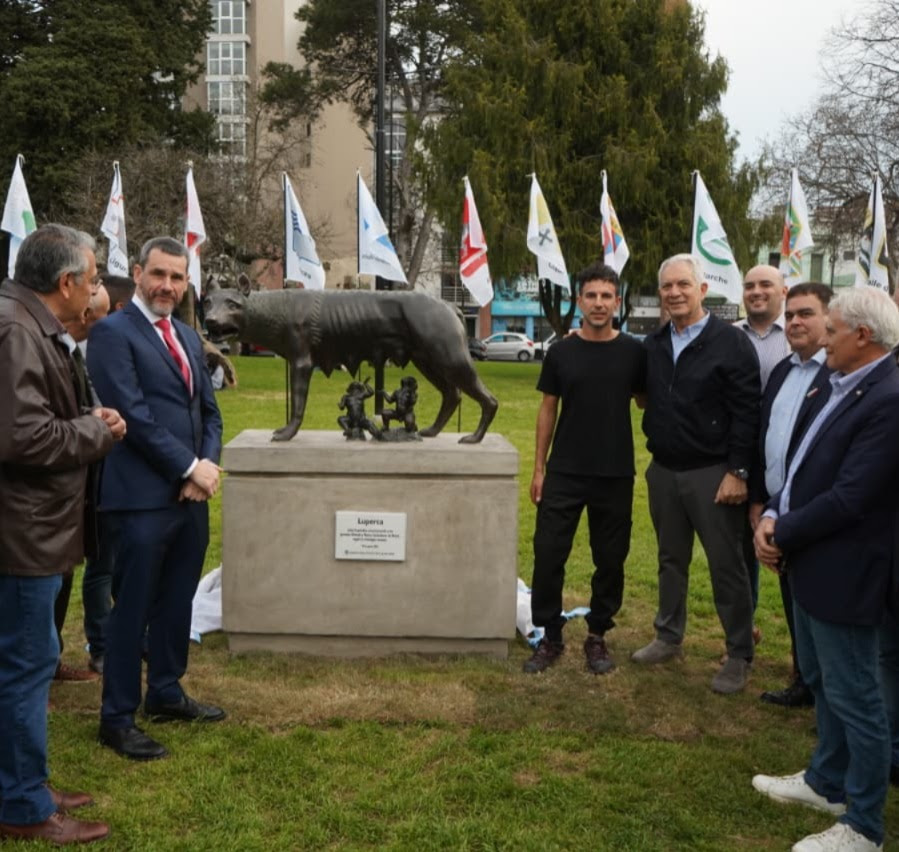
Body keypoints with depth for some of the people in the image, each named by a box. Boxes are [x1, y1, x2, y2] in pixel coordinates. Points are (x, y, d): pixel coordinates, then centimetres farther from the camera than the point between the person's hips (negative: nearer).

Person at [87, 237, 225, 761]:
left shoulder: (188, 336, 16)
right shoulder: (113, 333, -8)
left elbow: (209, 411, 15)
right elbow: (135, 416, -16)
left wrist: (207, 466, -2)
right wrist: (190, 467, -14)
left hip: (190, 496, 7)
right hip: (143, 498, -7)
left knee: (177, 602, 16)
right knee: (133, 610, 1)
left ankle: (166, 692, 32)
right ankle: (118, 718, 13)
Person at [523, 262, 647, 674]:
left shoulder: (634, 353, -2)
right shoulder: (561, 352, 1)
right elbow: (548, 409, 5)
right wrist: (539, 468, 2)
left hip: (616, 474, 0)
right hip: (564, 472, 0)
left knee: (610, 559, 7)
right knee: (548, 554, 0)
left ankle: (597, 636, 23)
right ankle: (550, 636, 15)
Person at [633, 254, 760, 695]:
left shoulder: (731, 341, -10)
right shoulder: (653, 344, 8)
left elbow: (747, 412, -13)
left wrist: (738, 472, -16)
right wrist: (654, 448, 6)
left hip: (712, 474, -5)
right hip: (663, 471, 6)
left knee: (727, 566, 2)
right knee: (671, 559, 17)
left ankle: (739, 656, 14)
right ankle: (668, 638, 32)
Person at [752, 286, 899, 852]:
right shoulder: (846, 388, 7)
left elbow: (849, 499, -25)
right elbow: (807, 467, 12)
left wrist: (782, 535, -14)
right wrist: (773, 515, -3)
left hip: (843, 574, -10)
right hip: (812, 565, 10)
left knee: (854, 697, 4)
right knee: (821, 681, 24)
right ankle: (828, 782, 43)